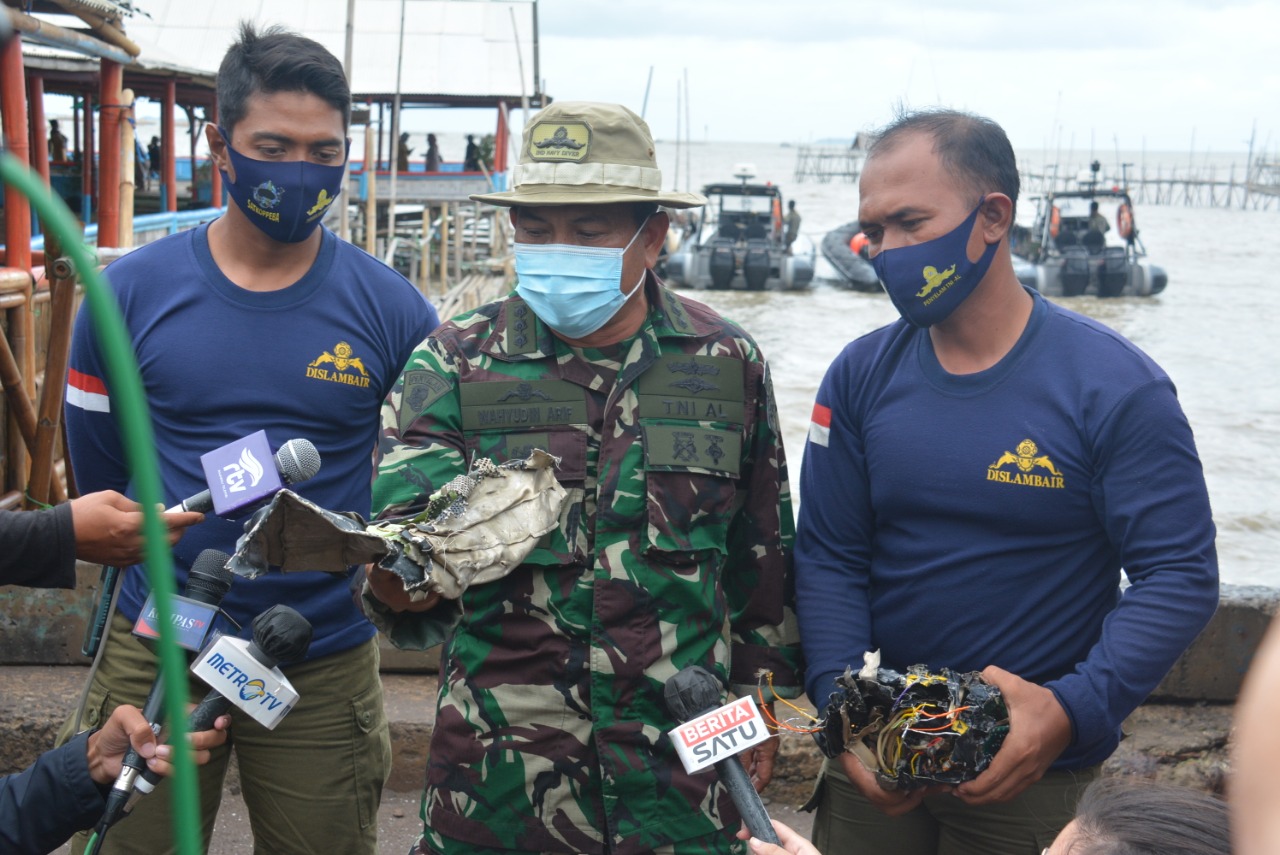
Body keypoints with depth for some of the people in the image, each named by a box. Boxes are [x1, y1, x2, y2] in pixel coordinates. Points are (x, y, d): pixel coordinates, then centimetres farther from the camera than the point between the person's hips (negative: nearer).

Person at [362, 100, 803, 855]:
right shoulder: (453, 364, -2)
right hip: (499, 769, -1)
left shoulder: (726, 362, 3)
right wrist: (401, 583, -35)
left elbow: (761, 553, 10)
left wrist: (757, 704, 12)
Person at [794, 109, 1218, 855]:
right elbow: (830, 555, -2)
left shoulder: (1115, 387, -13)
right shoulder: (861, 376, -2)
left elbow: (1180, 574, -14)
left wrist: (1073, 710, -26)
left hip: (1032, 773, -3)